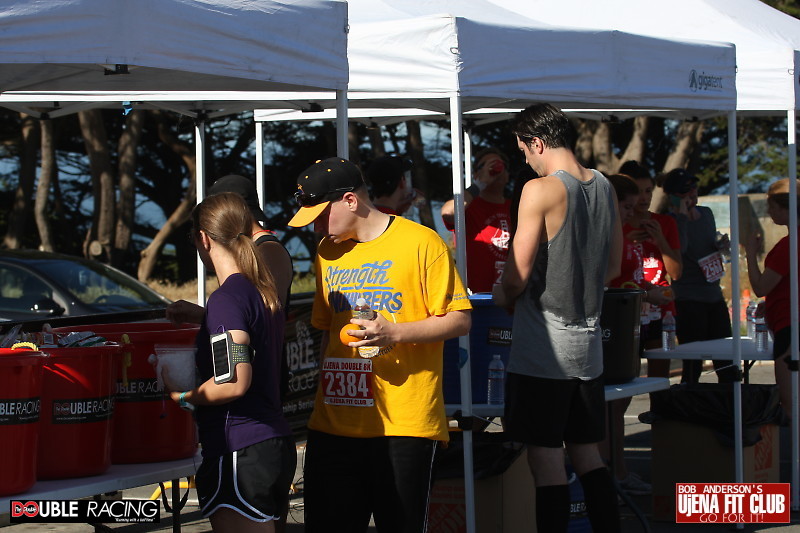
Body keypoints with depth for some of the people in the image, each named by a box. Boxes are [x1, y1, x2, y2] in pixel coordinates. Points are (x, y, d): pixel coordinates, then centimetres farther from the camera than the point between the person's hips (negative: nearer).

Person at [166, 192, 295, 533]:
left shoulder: (227, 297, -14)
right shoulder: (265, 293, 13)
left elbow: (235, 382, -22)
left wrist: (184, 397, -8)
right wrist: (199, 317, 29)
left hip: (239, 454, -9)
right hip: (276, 444, 9)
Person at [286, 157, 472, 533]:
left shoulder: (421, 243, -5)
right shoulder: (328, 252, 15)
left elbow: (459, 321, -6)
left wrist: (395, 333, -18)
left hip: (403, 424, -5)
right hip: (335, 423, 6)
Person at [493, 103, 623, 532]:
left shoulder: (540, 190, -14)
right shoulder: (604, 187, 8)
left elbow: (518, 274, -14)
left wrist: (503, 296, 5)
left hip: (543, 347, -7)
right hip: (588, 344, 7)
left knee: (545, 459, -3)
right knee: (587, 453, 14)